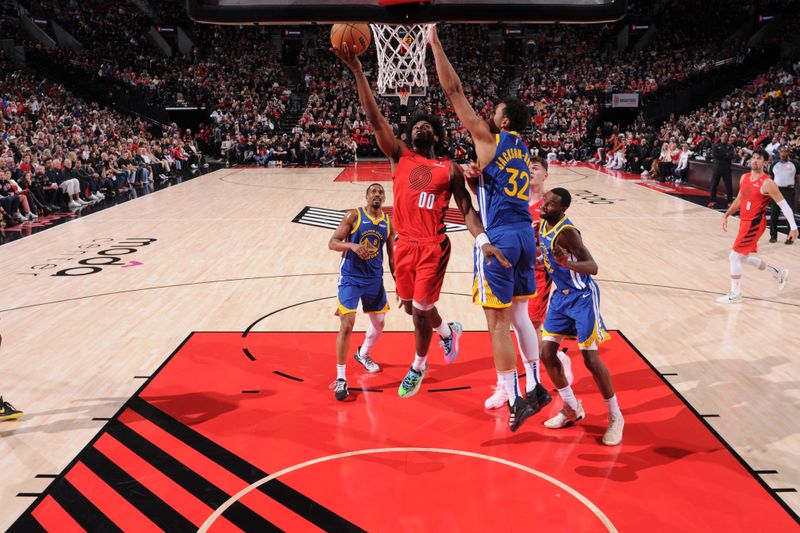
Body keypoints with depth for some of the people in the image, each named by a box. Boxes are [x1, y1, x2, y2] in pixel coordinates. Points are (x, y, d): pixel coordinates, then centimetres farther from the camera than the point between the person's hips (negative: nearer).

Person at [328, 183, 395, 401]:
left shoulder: (389, 222, 4)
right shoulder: (353, 216, -8)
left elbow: (391, 255, 12)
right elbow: (332, 243, -11)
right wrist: (352, 245, -30)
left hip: (375, 278, 5)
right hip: (350, 278, -5)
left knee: (379, 322, 17)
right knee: (347, 325, -14)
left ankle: (363, 354, 48)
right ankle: (341, 378, -4)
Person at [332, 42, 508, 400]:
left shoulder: (449, 169, 0)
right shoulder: (399, 156, 5)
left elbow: (467, 209, -4)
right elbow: (375, 119, -4)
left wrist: (484, 240, -23)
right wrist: (357, 70, -13)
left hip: (432, 247, -4)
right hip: (404, 245, 4)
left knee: (420, 310, -2)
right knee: (412, 306, 16)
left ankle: (418, 367, 24)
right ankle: (449, 333, 48)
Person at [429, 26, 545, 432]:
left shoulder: (489, 139, -5)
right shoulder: (523, 150, 17)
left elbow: (454, 91, -6)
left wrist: (435, 44, -1)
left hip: (499, 238, -8)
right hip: (525, 234, 8)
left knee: (498, 323, -1)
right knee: (520, 315, 17)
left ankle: (516, 401, 4)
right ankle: (536, 388, 25)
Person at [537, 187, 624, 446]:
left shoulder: (566, 231, -24)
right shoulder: (543, 225, 0)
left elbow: (592, 267, -31)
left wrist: (569, 263, -47)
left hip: (582, 296, -8)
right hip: (562, 295, 8)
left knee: (591, 359, -6)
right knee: (546, 352, 5)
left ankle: (616, 417, 13)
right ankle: (572, 408, 22)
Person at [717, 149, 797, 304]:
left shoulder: (767, 183, -16)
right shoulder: (744, 177, 7)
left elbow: (783, 205, -13)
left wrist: (793, 227, -15)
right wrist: (726, 215, 12)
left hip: (755, 224, -8)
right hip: (745, 222, 8)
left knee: (734, 256, -8)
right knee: (745, 257, 17)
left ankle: (735, 295, 4)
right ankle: (779, 273, 37)